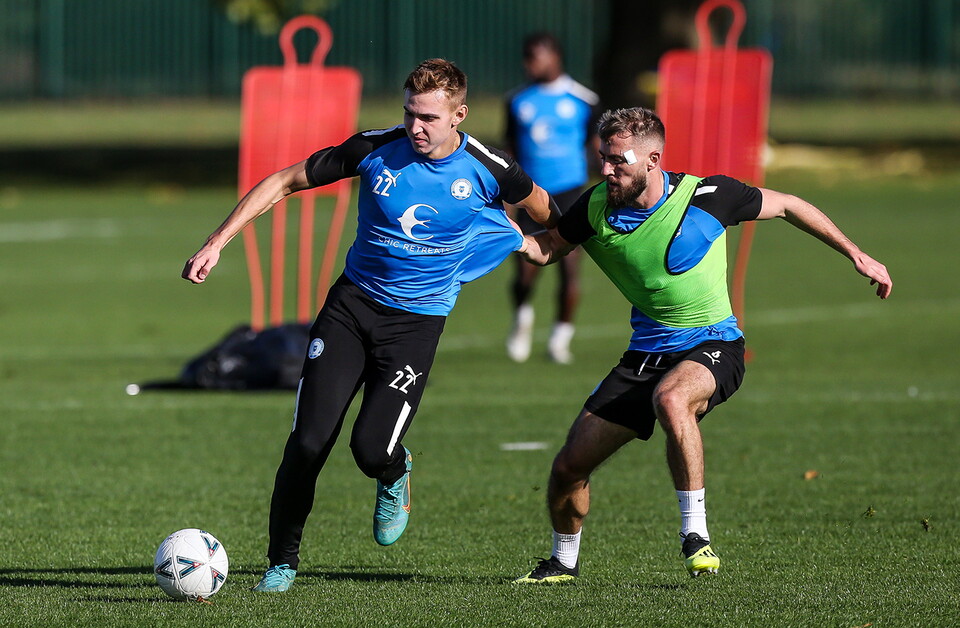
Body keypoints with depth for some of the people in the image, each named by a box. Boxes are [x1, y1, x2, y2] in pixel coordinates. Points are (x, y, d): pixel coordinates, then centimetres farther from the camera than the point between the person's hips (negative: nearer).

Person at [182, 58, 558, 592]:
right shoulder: (377, 149, -10)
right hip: (353, 303, 1)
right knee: (309, 442, -10)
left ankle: (396, 475, 22)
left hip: (417, 321, -1)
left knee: (372, 449, -17)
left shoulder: (487, 170, -12)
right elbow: (284, 183, -2)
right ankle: (283, 562, 9)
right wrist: (217, 243, -7)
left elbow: (544, 210, 11)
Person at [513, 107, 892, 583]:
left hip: (711, 347, -5)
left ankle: (695, 533, -29)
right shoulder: (597, 208, -6)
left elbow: (785, 206, -1)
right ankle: (563, 561, 29)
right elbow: (548, 248, 9)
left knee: (670, 398, -40)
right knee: (570, 465, 0)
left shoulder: (705, 196, -15)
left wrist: (856, 255, 3)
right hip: (646, 352, 5)